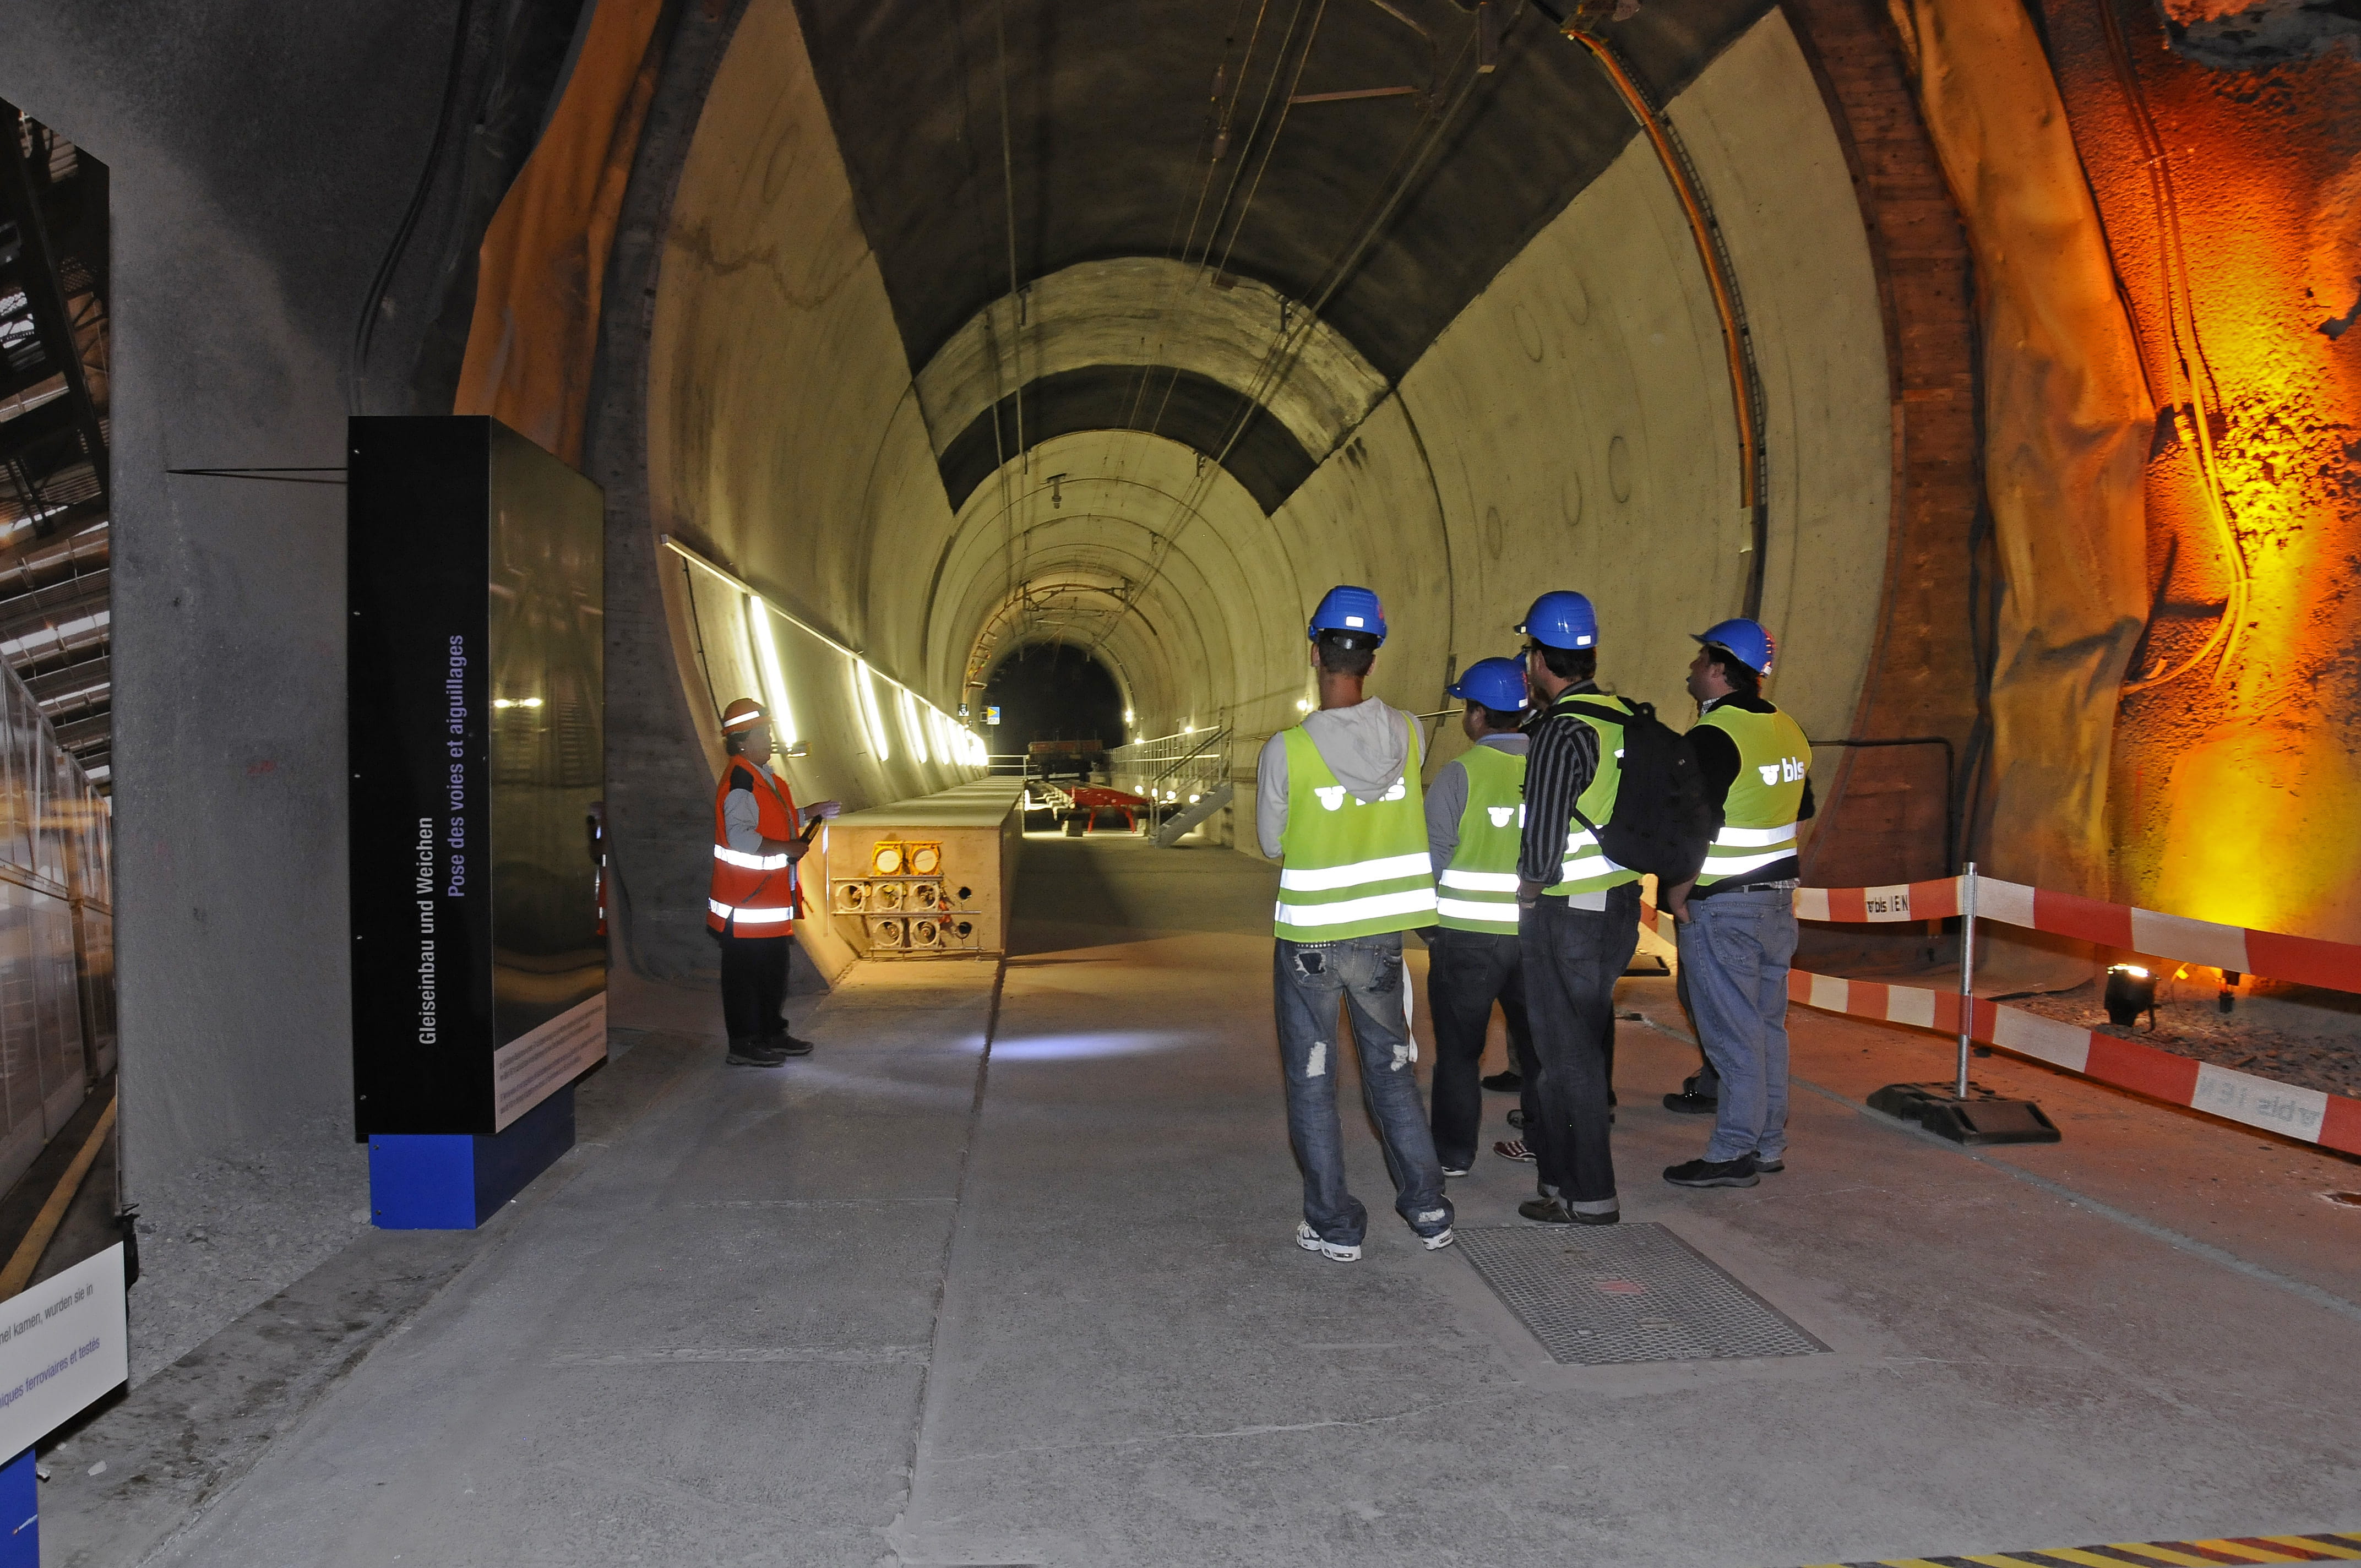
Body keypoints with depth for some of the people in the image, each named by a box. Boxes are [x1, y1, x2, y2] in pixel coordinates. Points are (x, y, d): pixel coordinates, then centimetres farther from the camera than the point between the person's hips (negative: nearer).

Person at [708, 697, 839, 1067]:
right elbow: (740, 836, -28)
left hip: (772, 897, 10)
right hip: (747, 901, -10)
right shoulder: (739, 781, -19)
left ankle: (772, 1034, 31)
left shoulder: (761, 776, 13)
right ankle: (742, 1046, 10)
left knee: (774, 970, 18)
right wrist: (786, 848, -21)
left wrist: (811, 813, 17)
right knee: (745, 974, 0)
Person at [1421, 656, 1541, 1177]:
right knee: (1536, 1041, 20)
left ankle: (1454, 1152, 16)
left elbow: (1430, 855, -10)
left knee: (1458, 1047, 10)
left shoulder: (1458, 773, -12)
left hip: (1467, 934, -4)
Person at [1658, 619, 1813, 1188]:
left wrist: (1676, 896, -12)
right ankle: (1769, 1145, 22)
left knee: (1732, 1032, -2)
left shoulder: (1714, 738, -17)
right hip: (1779, 897, 9)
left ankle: (1734, 1153, 5)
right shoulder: (1788, 730, 10)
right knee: (1768, 1024, 14)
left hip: (1723, 907, -9)